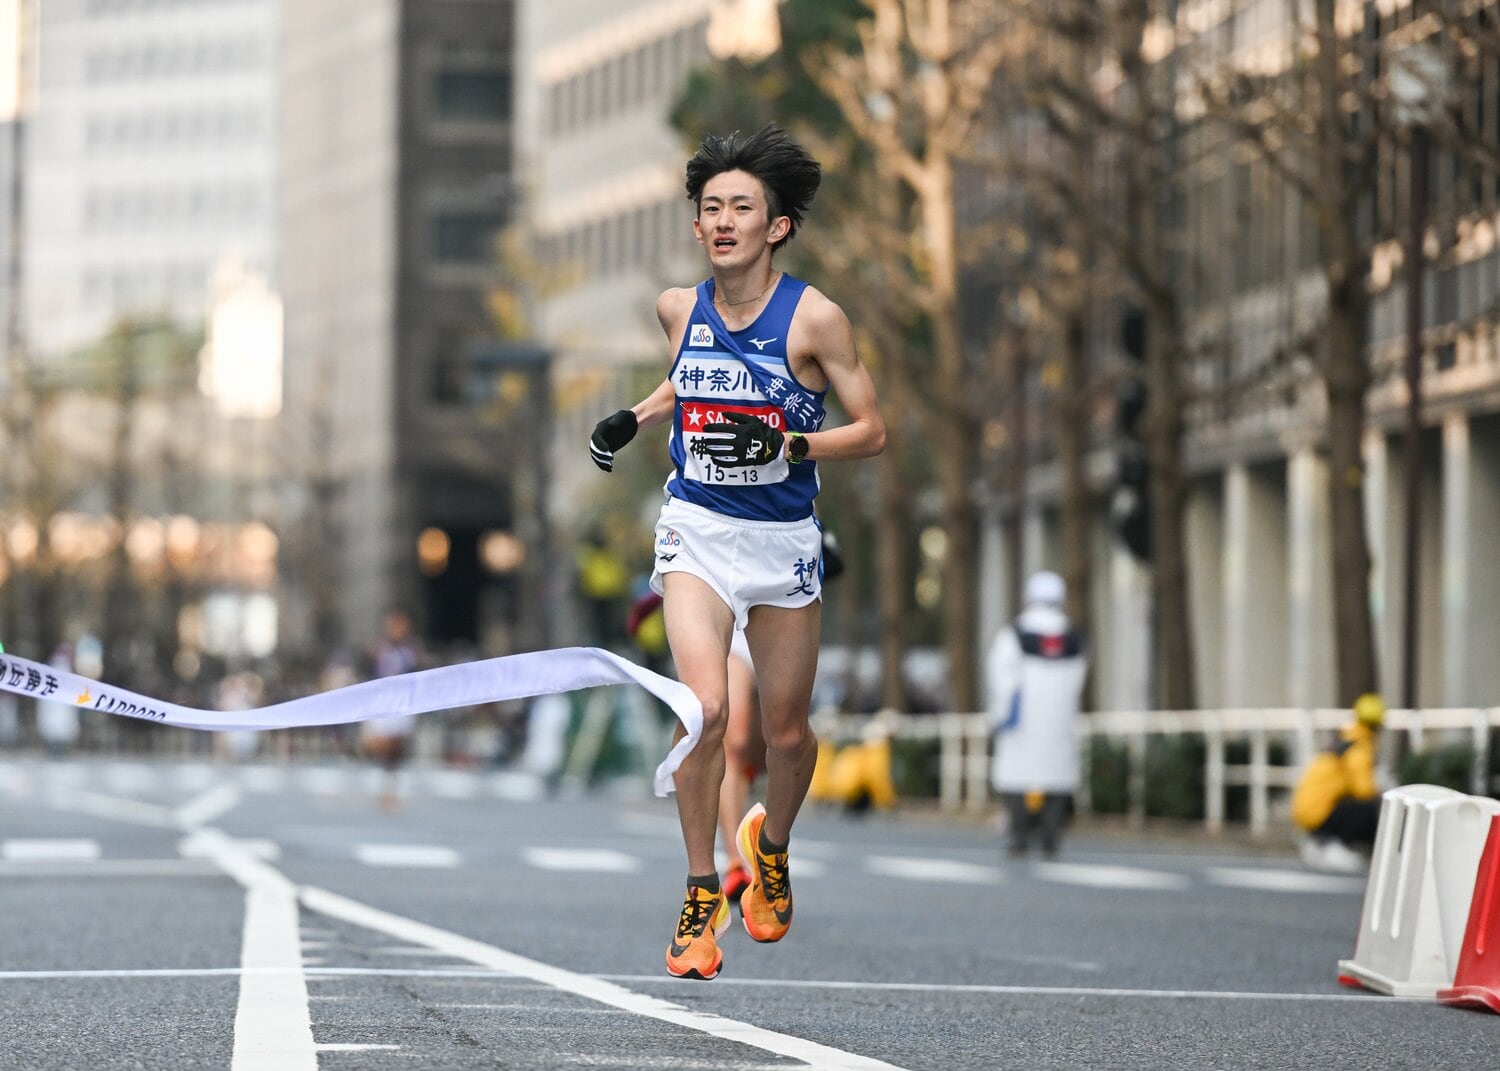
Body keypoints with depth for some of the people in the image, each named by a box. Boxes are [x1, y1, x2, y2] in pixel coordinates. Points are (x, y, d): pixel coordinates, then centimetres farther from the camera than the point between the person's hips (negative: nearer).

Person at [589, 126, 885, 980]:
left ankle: (772, 845, 41)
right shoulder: (680, 307, 0)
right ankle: (702, 895, -5)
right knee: (706, 707, -19)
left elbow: (872, 431, -7)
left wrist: (787, 445, -22)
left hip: (784, 540, -1)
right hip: (698, 531, 1)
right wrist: (633, 419, 6)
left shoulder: (815, 318, -11)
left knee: (786, 730, 9)